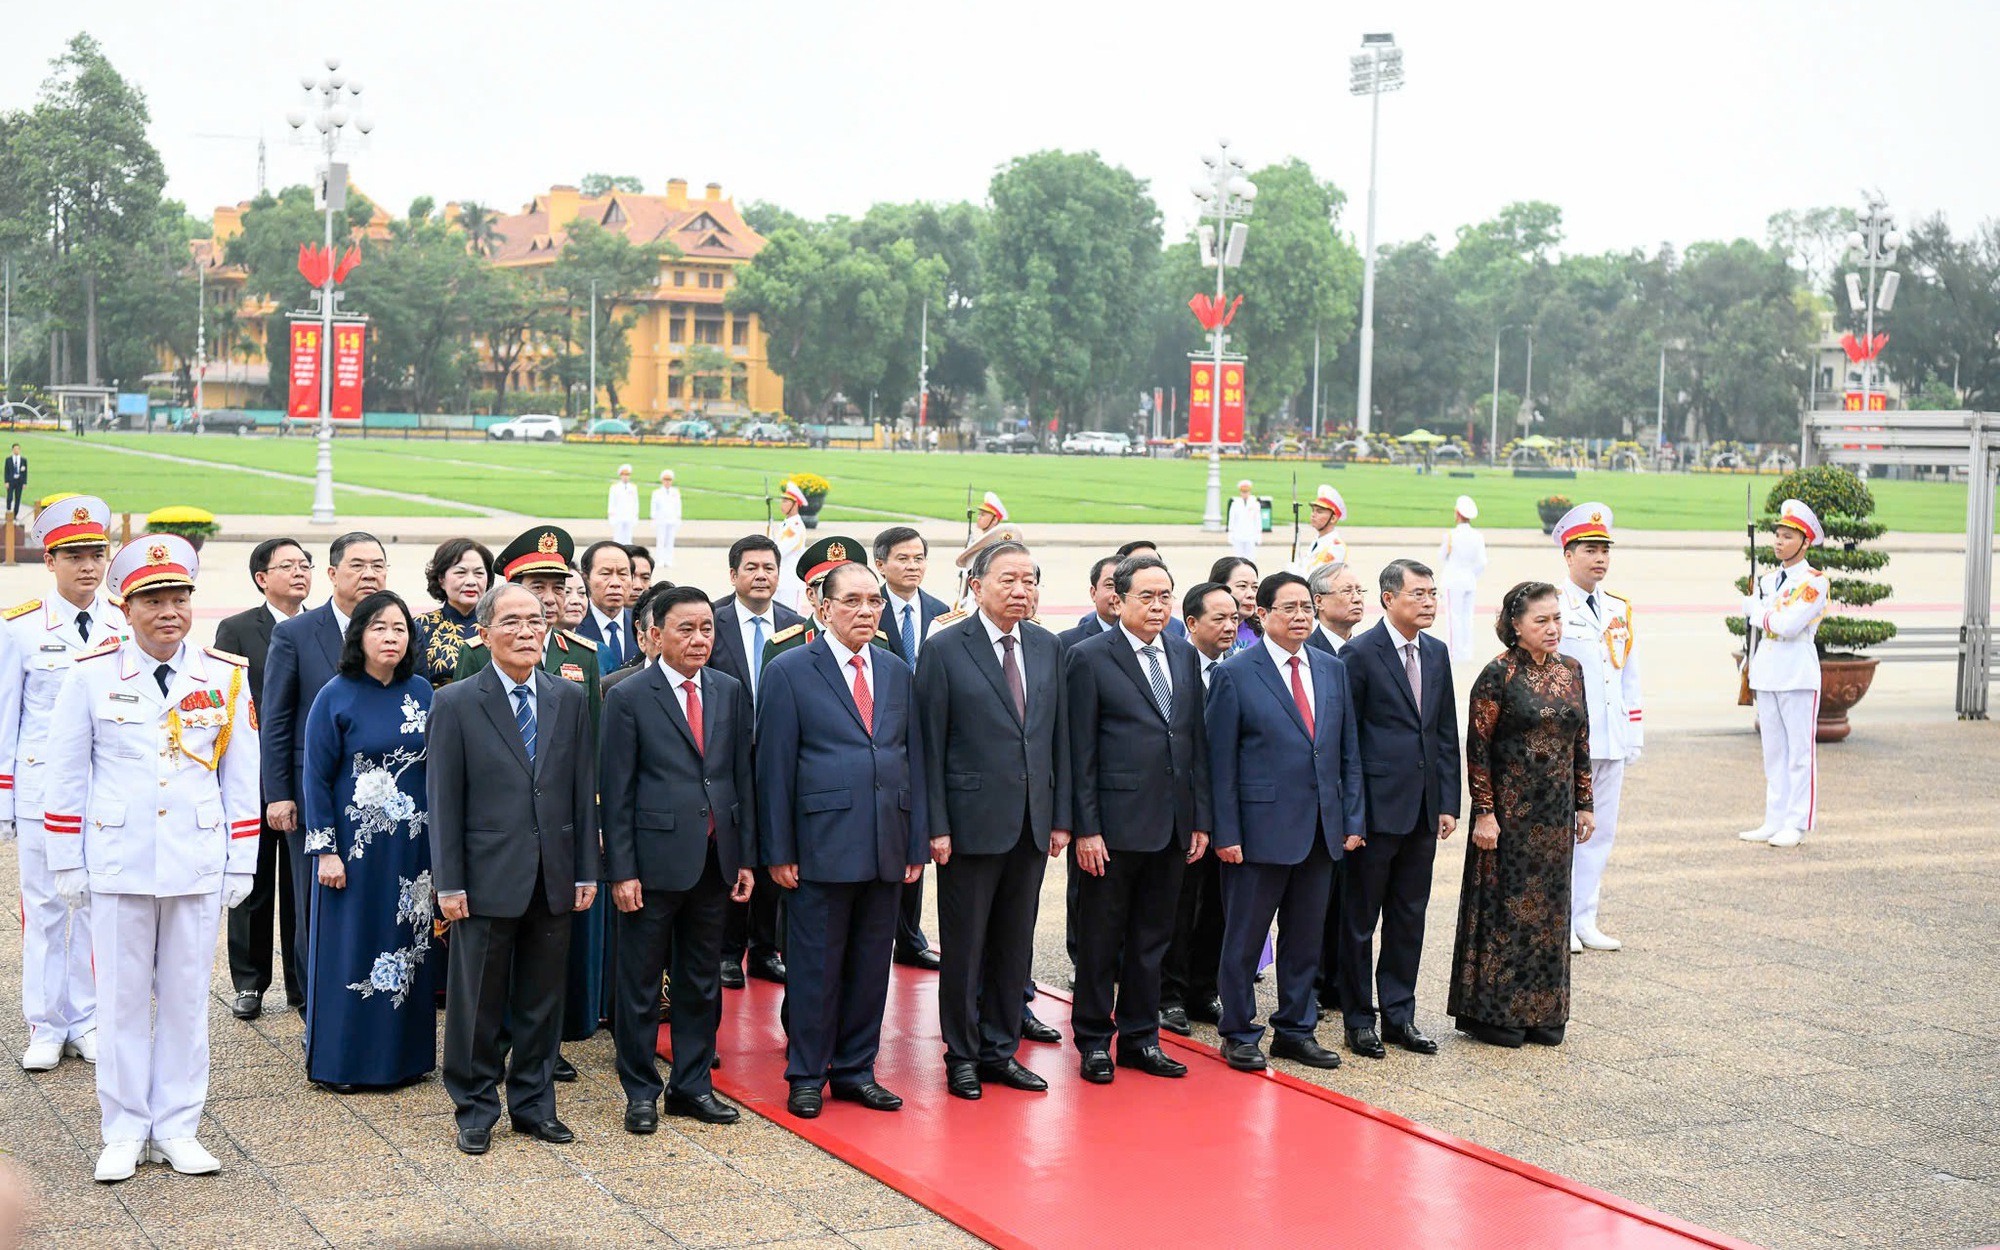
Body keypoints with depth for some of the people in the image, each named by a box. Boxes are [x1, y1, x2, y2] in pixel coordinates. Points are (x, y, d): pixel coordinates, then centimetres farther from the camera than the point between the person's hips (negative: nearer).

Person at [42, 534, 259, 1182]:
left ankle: (177, 1129, 18)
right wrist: (67, 863, 2)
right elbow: (67, 776, 3)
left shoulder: (227, 677, 1)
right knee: (123, 998, 6)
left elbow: (241, 778, 7)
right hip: (117, 862, -1)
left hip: (197, 864, 1)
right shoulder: (92, 675, -3)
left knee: (186, 998, 7)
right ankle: (124, 1133, 16)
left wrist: (241, 864, 6)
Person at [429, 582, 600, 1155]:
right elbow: (444, 800, -4)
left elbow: (585, 790, 8)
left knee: (542, 1000, 11)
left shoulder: (570, 699, 7)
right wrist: (449, 882, -8)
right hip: (487, 877, -3)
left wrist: (587, 870, 5)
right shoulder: (455, 704, -3)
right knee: (478, 1002, 5)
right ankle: (475, 1109, 18)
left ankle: (533, 1103, 23)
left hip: (554, 878, 3)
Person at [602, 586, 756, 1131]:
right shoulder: (628, 698, -5)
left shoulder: (730, 692, 8)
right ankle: (641, 1092, 16)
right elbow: (616, 791, -6)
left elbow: (743, 777, 10)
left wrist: (746, 856, 6)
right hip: (655, 858, -4)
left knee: (702, 981, 12)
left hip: (715, 860, 4)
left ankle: (693, 1085, 23)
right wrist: (621, 871, -11)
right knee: (640, 983, 5)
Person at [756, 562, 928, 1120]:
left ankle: (856, 1069, 22)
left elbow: (913, 759, 14)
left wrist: (917, 842, 8)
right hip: (822, 844, -5)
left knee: (871, 964, 10)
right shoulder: (789, 671, -3)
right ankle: (806, 1076, 14)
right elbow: (774, 766, -5)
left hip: (886, 848, 5)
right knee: (815, 965, 2)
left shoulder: (896, 673, 13)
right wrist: (778, 851, -8)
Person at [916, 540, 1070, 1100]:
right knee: (964, 947, 4)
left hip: (1032, 823, 5)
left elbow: (1058, 736, 12)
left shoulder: (1047, 648, 9)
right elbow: (930, 745, -7)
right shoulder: (945, 649, -7)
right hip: (972, 820, -5)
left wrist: (1061, 817, 7)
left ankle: (1000, 1050, 23)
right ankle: (962, 1056, 16)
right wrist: (936, 826, -11)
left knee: (1015, 944, 12)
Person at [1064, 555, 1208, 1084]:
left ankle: (1139, 1037, 23)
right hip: (1115, 821, -5)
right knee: (1100, 938, 5)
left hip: (1173, 825, 5)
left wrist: (1201, 818, 9)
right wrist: (1085, 827, -12)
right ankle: (1094, 1040, 17)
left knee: (1153, 937, 12)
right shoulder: (1089, 657, -6)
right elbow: (1080, 752, -8)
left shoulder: (1185, 657, 11)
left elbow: (1197, 741, 13)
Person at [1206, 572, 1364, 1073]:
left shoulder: (1332, 670, 10)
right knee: (1245, 938, 4)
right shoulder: (1234, 674, -6)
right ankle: (1239, 1035, 16)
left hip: (1321, 830, 5)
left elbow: (1348, 752, 13)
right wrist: (1226, 833, -11)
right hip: (1260, 829, -5)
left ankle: (1295, 1029, 24)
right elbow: (1220, 761, -7)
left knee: (1305, 937, 13)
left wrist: (1352, 819, 6)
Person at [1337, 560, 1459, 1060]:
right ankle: (1358, 1018, 14)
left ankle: (1399, 1015, 21)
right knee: (1360, 919, 4)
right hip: (1377, 808, -6)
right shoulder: (1360, 654, -9)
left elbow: (1446, 733, 14)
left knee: (1409, 917, 12)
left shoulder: (1436, 653, 10)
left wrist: (1447, 803, 8)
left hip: (1423, 811, 6)